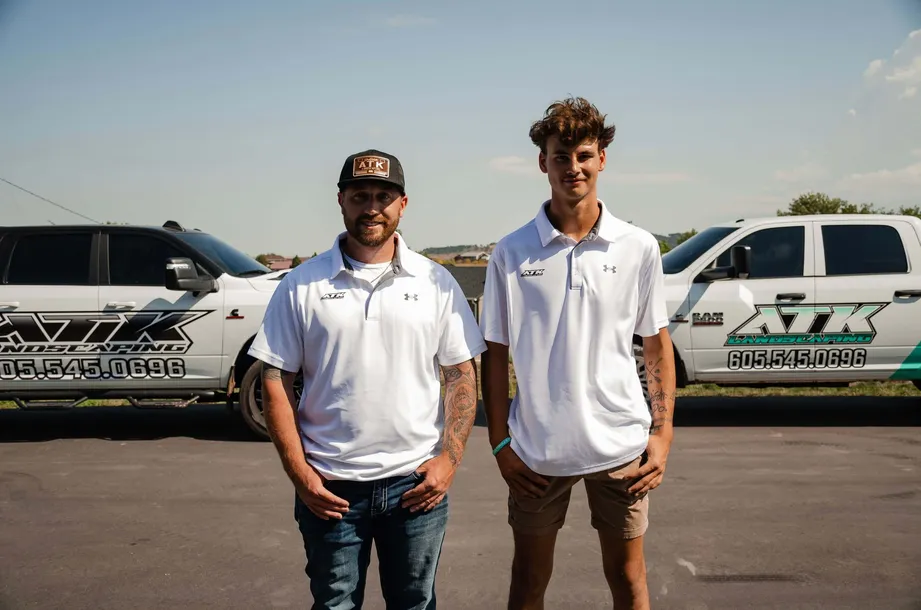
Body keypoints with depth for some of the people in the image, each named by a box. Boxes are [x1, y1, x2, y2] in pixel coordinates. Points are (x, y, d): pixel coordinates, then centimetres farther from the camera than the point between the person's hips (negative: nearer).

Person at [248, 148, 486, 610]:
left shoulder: (436, 282, 0)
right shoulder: (301, 286, -2)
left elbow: (462, 375, 3)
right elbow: (276, 382, 0)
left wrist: (449, 459, -7)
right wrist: (299, 473, -7)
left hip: (417, 483, 1)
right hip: (329, 486, 0)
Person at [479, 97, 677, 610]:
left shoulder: (638, 248, -2)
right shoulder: (512, 253, -3)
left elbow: (658, 345, 5)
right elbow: (496, 354, 2)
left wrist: (663, 431, -1)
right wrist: (500, 443, -2)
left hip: (619, 446, 0)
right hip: (536, 449, 0)